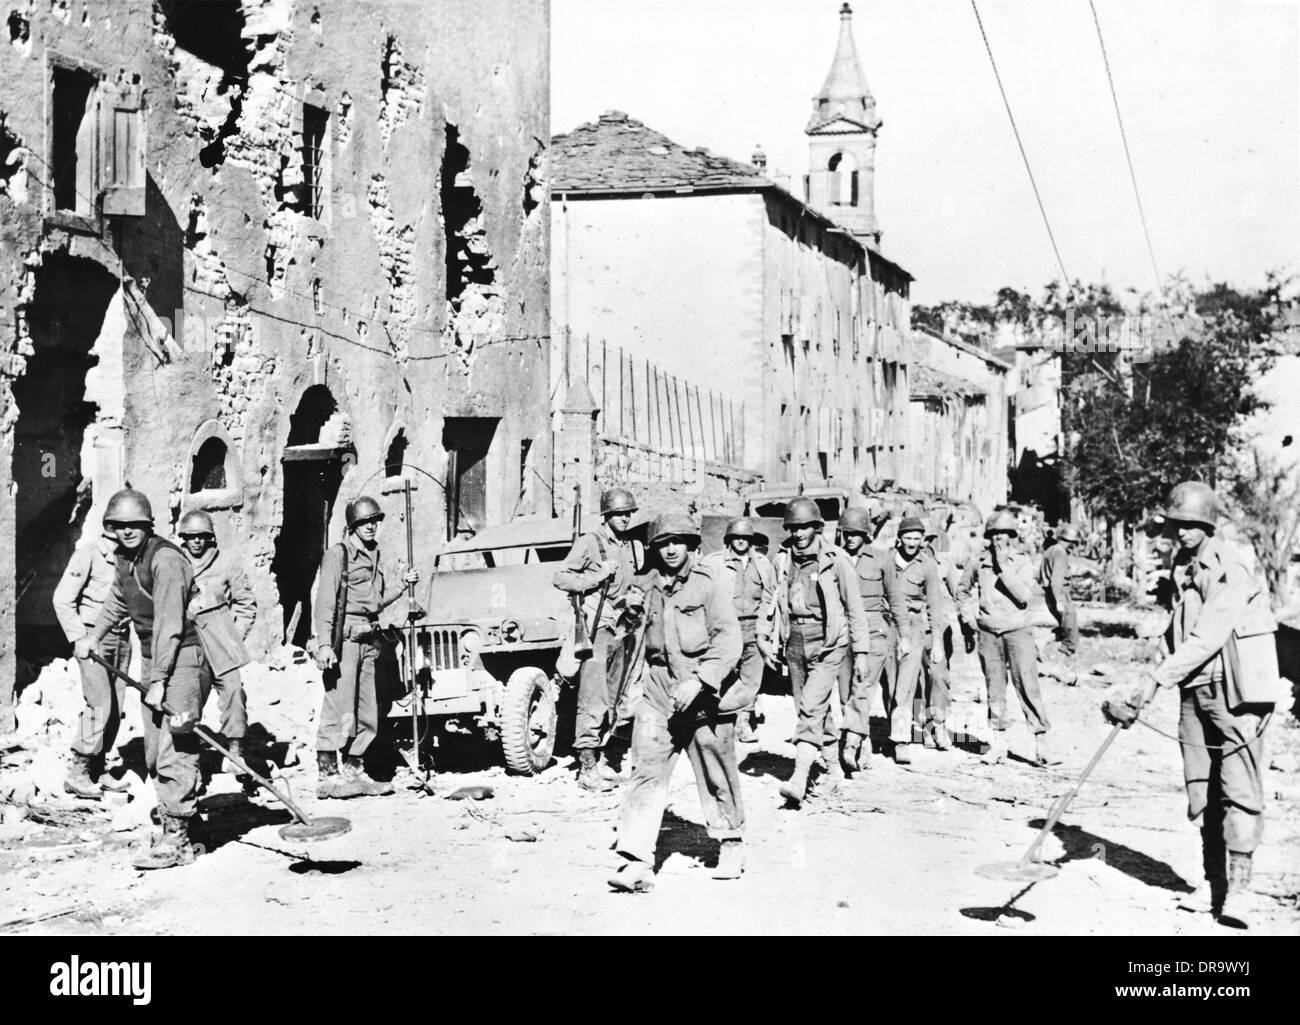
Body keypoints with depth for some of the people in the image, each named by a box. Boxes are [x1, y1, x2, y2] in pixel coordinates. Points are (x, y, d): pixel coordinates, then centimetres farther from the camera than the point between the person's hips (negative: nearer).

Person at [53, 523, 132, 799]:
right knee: (100, 704, -13)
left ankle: (98, 770, 16)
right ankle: (77, 773, -7)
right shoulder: (88, 554, -9)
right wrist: (79, 639, -13)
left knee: (115, 708, 6)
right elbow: (63, 598, -9)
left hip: (122, 638, 6)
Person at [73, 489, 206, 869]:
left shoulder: (166, 559, -18)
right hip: (152, 657, 9)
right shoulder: (124, 557, 9)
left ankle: (176, 840, -3)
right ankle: (173, 831, 24)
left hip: (182, 657, -9)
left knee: (174, 751, -9)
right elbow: (117, 602, 29)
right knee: (154, 754, 13)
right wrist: (93, 636, 21)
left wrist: (159, 680, -22)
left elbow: (169, 624, -21)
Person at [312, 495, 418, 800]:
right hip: (344, 638, -8)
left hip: (368, 641, 8)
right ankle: (327, 776, -6)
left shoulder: (375, 556, 18)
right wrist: (324, 645, -20)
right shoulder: (338, 554, -5)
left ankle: (353, 772, 19)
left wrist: (401, 584, 11)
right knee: (339, 712, -10)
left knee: (366, 714, 10)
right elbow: (324, 602, -12)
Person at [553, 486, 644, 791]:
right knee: (593, 700, -10)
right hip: (595, 626, -7)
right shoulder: (590, 542, -5)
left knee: (612, 700, 11)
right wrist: (598, 576, -14)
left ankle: (600, 758, 20)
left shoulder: (635, 548, 14)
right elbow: (561, 578, -8)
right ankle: (586, 767, -9)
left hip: (622, 628, 7)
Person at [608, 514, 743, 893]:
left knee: (717, 772, 9)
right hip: (659, 688, 3)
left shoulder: (711, 581, -5)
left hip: (704, 689, -3)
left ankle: (730, 846, 30)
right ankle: (636, 861, -11)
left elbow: (728, 638, -13)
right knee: (646, 770, -7)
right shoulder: (648, 584, 10)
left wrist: (699, 680, -22)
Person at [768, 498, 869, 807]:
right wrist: (772, 639, 10)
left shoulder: (836, 560, -6)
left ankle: (799, 778, -22)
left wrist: (861, 652, -1)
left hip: (827, 644, -5)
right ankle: (834, 769, 28)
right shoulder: (782, 559, 6)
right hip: (795, 642, 5)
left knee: (811, 708, -17)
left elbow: (855, 608, -1)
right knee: (817, 711, 13)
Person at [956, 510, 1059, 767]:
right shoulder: (978, 563, 5)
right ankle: (998, 743, 15)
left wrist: (1005, 567, -16)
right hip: (988, 633, 2)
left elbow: (1024, 596, -15)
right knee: (994, 689, 6)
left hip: (1018, 630, -2)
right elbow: (962, 591, 21)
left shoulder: (1022, 563, 0)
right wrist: (968, 621, 15)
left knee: (1028, 686, -9)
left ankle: (1042, 745, -9)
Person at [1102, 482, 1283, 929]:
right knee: (1200, 789, 7)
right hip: (1195, 689, 7)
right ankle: (1212, 883, 16)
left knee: (1239, 787, -10)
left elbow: (1206, 638, -23)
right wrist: (1149, 690, 17)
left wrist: (1155, 681, -25)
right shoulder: (1180, 566, 12)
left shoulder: (1228, 569, -14)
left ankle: (1238, 890, -10)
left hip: (1236, 690, -7)